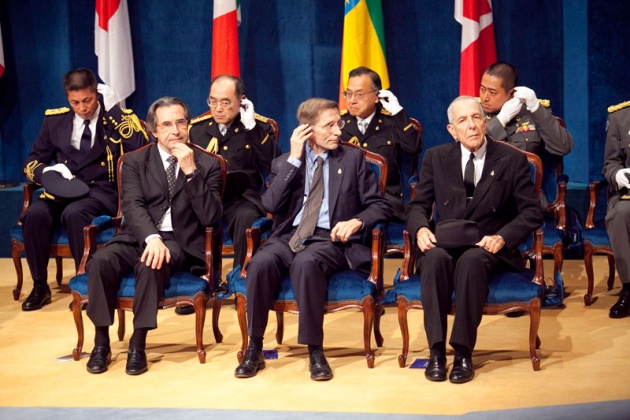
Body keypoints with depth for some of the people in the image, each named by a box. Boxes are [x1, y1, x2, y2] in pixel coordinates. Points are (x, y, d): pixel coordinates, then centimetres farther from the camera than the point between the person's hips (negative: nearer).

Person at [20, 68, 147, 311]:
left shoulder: (119, 118, 3)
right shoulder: (55, 120, 12)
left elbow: (140, 146, -16)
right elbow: (32, 163, 16)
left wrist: (112, 108, -15)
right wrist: (47, 170, -8)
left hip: (101, 193, -3)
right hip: (63, 191, 3)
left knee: (74, 213, -36)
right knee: (35, 214, -28)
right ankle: (40, 286, -12)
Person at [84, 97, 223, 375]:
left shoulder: (207, 164, 7)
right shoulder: (135, 161, 10)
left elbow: (210, 218, -5)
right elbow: (133, 206, -7)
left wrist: (191, 172, -14)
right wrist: (152, 238, -27)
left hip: (180, 242, -2)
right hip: (138, 237, 2)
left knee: (151, 264, -35)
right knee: (100, 261, -28)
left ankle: (138, 344, -25)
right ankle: (101, 344, -17)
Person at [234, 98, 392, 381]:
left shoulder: (353, 158, 12)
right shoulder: (285, 162, 15)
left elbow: (380, 206, 9)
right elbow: (270, 205, -2)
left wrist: (357, 221, -12)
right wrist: (294, 159, -3)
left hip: (330, 238, -2)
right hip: (288, 236, 2)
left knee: (305, 262, -37)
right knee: (261, 261, -32)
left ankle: (315, 351, -28)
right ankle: (254, 349, -19)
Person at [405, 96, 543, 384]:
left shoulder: (512, 160, 4)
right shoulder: (436, 158, 11)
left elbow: (531, 212, 2)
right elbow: (418, 204, 12)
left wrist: (502, 238, -16)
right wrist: (420, 229, -12)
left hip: (488, 247, -2)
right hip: (446, 243, 2)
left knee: (472, 260, -37)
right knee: (435, 258, -34)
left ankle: (463, 352, -30)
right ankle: (436, 350, -29)